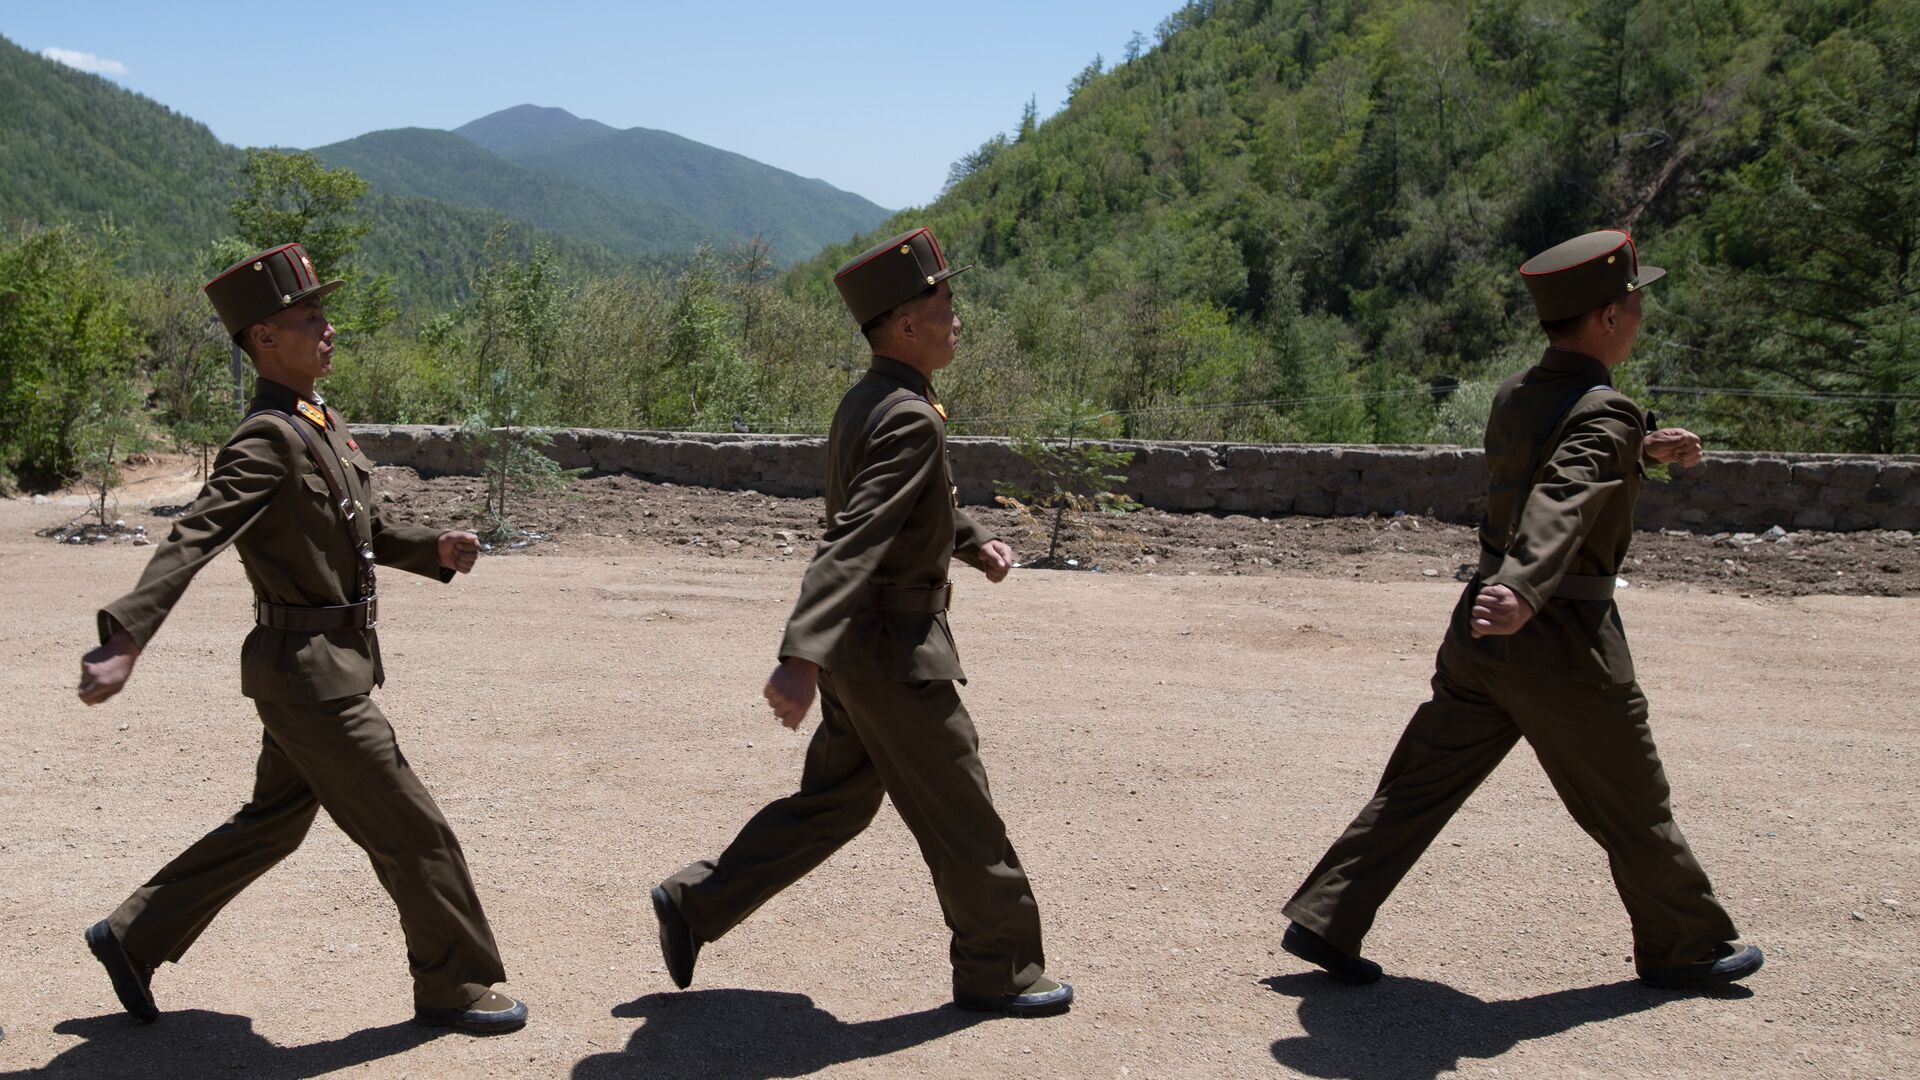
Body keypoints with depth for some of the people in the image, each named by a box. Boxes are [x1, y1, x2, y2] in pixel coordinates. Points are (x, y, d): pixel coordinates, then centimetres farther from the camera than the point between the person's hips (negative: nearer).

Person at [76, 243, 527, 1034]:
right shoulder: (267, 442, -19)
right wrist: (124, 641, -41)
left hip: (332, 664, 10)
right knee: (412, 833, 0)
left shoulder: (322, 422, 11)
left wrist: (435, 551, 5)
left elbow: (364, 530, 21)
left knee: (272, 823, 21)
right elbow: (192, 541, -31)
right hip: (310, 674, -10)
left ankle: (131, 938, 33)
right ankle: (453, 988, 16)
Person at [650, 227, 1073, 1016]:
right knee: (959, 814, 4)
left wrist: (973, 539, 17)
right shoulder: (910, 419, -22)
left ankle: (694, 903, 22)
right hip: (894, 647, -10)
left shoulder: (866, 402, 9)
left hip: (861, 644, 10)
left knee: (834, 802, 19)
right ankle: (997, 971, 18)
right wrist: (803, 656, -40)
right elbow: (852, 541, -33)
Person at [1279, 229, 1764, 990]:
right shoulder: (1607, 414, -17)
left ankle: (1323, 921, 7)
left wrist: (1642, 450, 25)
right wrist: (1524, 591, -50)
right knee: (1632, 806, 11)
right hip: (1563, 640, -7)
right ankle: (1684, 947, 28)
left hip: (1480, 629, 7)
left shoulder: (1513, 398, 9)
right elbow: (1563, 506, -35)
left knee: (1418, 786, 10)